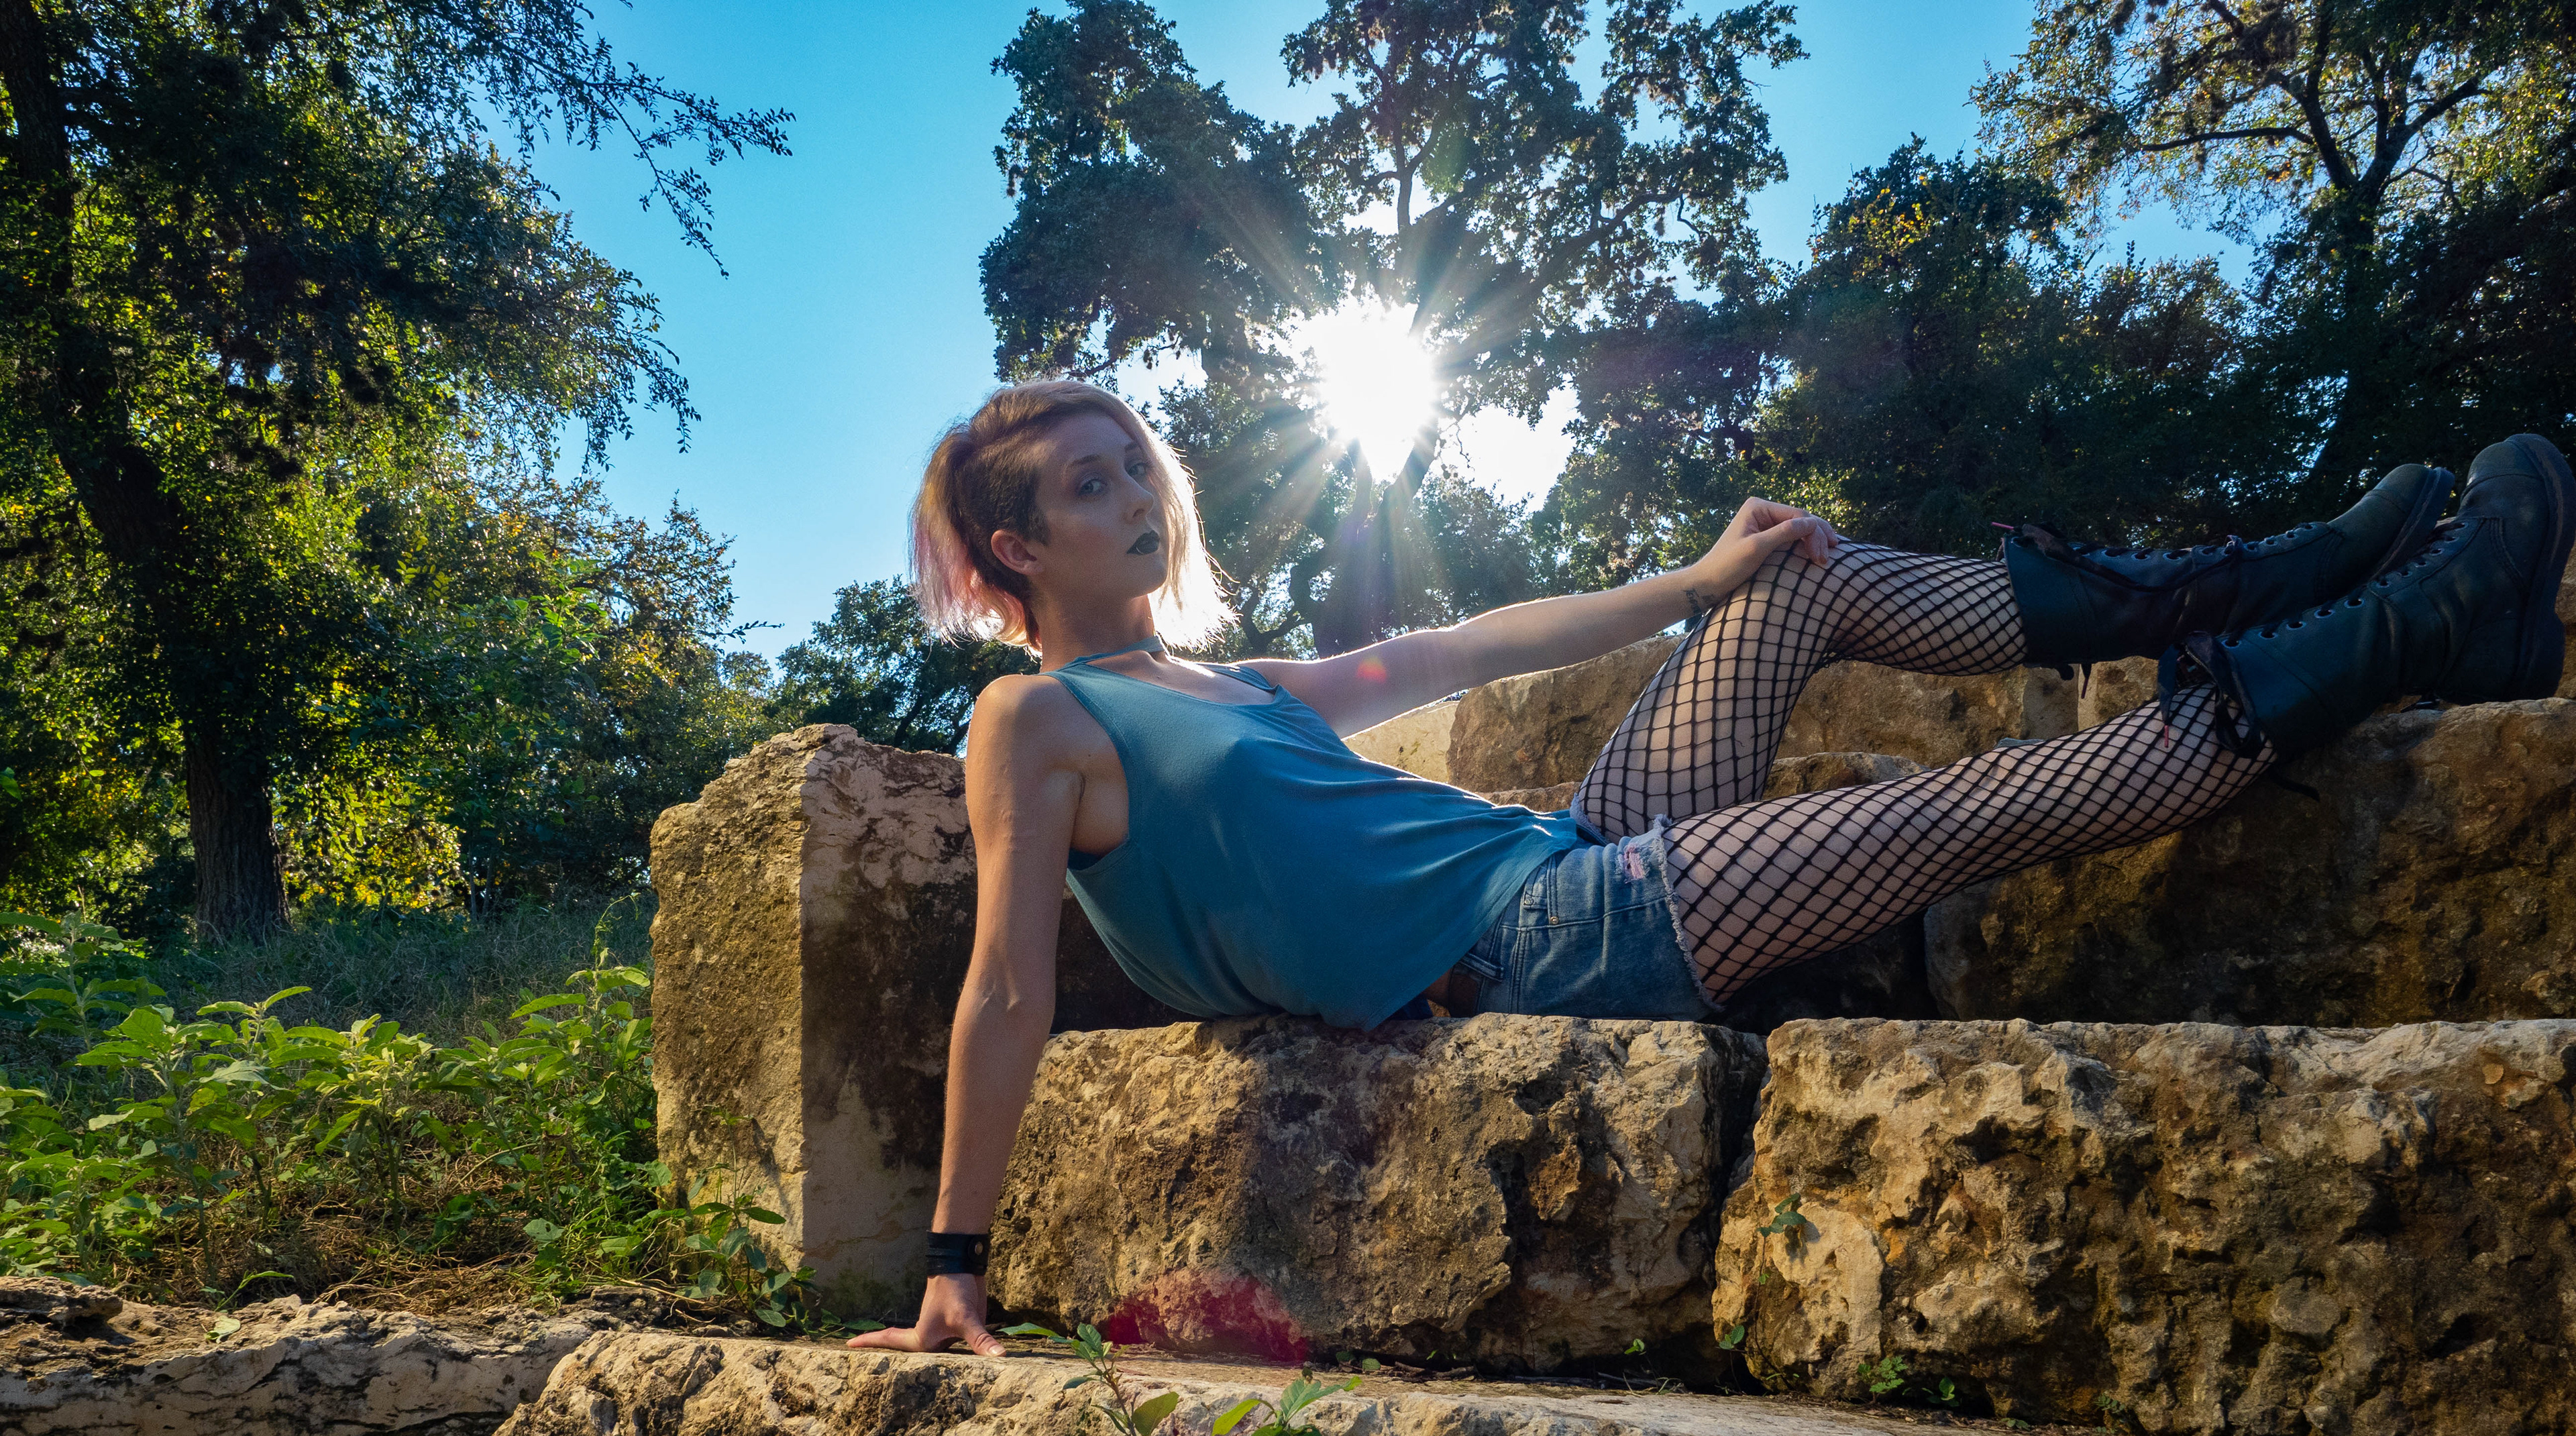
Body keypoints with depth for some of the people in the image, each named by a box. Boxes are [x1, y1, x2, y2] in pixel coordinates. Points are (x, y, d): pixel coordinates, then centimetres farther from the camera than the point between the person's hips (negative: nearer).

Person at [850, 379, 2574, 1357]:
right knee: (1999, 799, -7)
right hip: (1546, 948, -9)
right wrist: (958, 1265, -15)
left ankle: (2265, 577, 19)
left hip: (1569, 864, 10)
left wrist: (1699, 580, 17)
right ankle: (2406, 635, 10)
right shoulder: (1037, 723, -7)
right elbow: (1009, 993, -12)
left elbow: (1470, 646, 19)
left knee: (1810, 581, 11)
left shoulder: (1236, 686, 17)